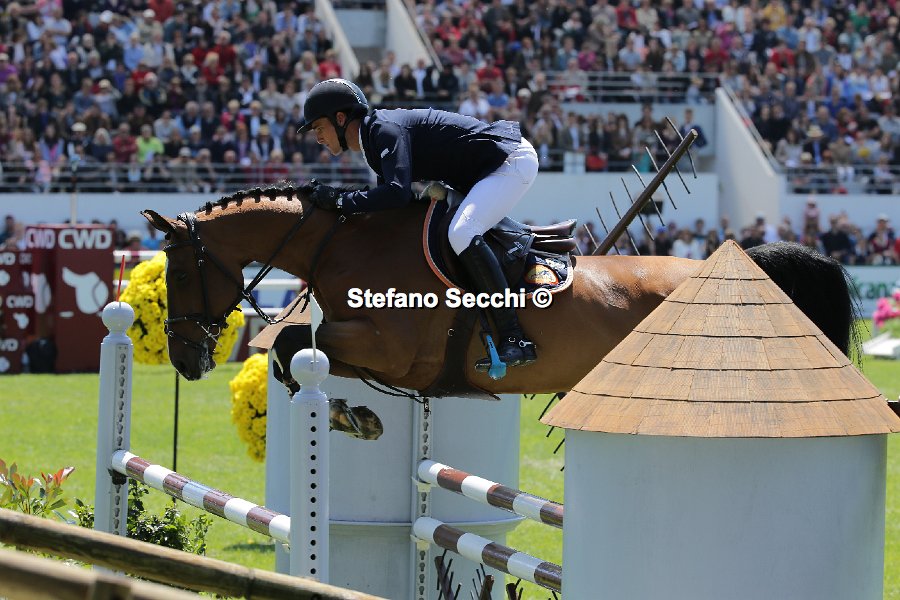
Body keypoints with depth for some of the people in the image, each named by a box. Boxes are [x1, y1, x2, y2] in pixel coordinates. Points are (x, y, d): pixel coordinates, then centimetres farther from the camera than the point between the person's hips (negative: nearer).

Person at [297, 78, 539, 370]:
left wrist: (340, 201, -26)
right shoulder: (374, 141, 13)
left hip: (513, 160, -11)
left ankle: (514, 339, -30)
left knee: (461, 234, -26)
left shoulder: (386, 130, -19)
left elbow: (397, 193, -32)